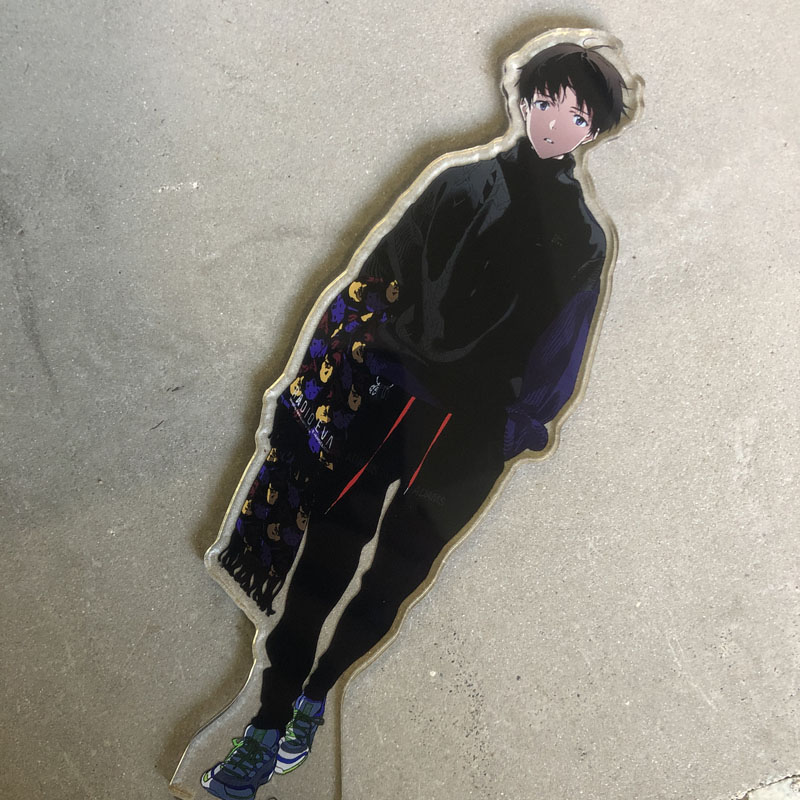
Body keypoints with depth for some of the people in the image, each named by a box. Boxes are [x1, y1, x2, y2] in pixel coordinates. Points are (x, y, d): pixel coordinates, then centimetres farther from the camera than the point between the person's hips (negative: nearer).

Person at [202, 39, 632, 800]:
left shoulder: (582, 239, 7)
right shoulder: (460, 184, 7)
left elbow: (549, 366, 8)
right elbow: (377, 280, 6)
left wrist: (507, 425, -1)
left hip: (468, 437, 0)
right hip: (390, 399, 0)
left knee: (392, 577, 8)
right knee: (325, 558, -3)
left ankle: (313, 697, 31)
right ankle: (269, 726, 8)